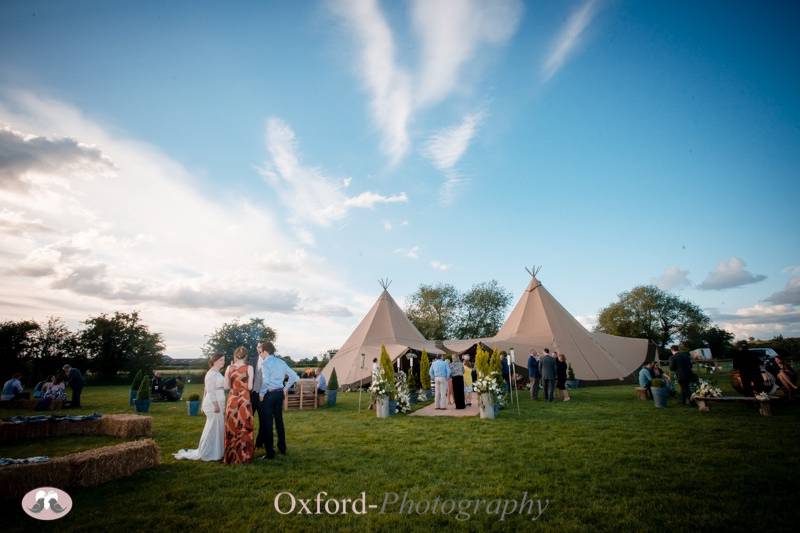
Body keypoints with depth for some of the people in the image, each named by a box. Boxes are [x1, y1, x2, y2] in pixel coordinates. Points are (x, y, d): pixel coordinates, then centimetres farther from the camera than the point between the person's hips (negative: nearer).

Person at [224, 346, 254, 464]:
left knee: (231, 428, 11)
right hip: (244, 399, -2)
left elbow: (226, 387, 4)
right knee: (244, 428, 7)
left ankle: (231, 456, 19)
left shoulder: (229, 368, 1)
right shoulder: (249, 368, -6)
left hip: (232, 399, 2)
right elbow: (250, 387, -7)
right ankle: (244, 456, 12)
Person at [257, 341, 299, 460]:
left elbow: (265, 381, -26)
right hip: (280, 393, 7)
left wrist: (261, 394, -13)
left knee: (268, 423, 1)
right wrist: (285, 388, 14)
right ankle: (282, 448, 28)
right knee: (279, 420, 17)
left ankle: (270, 453, 5)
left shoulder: (265, 363, -12)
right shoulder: (281, 362, 8)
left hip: (268, 394, -7)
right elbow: (294, 376, 8)